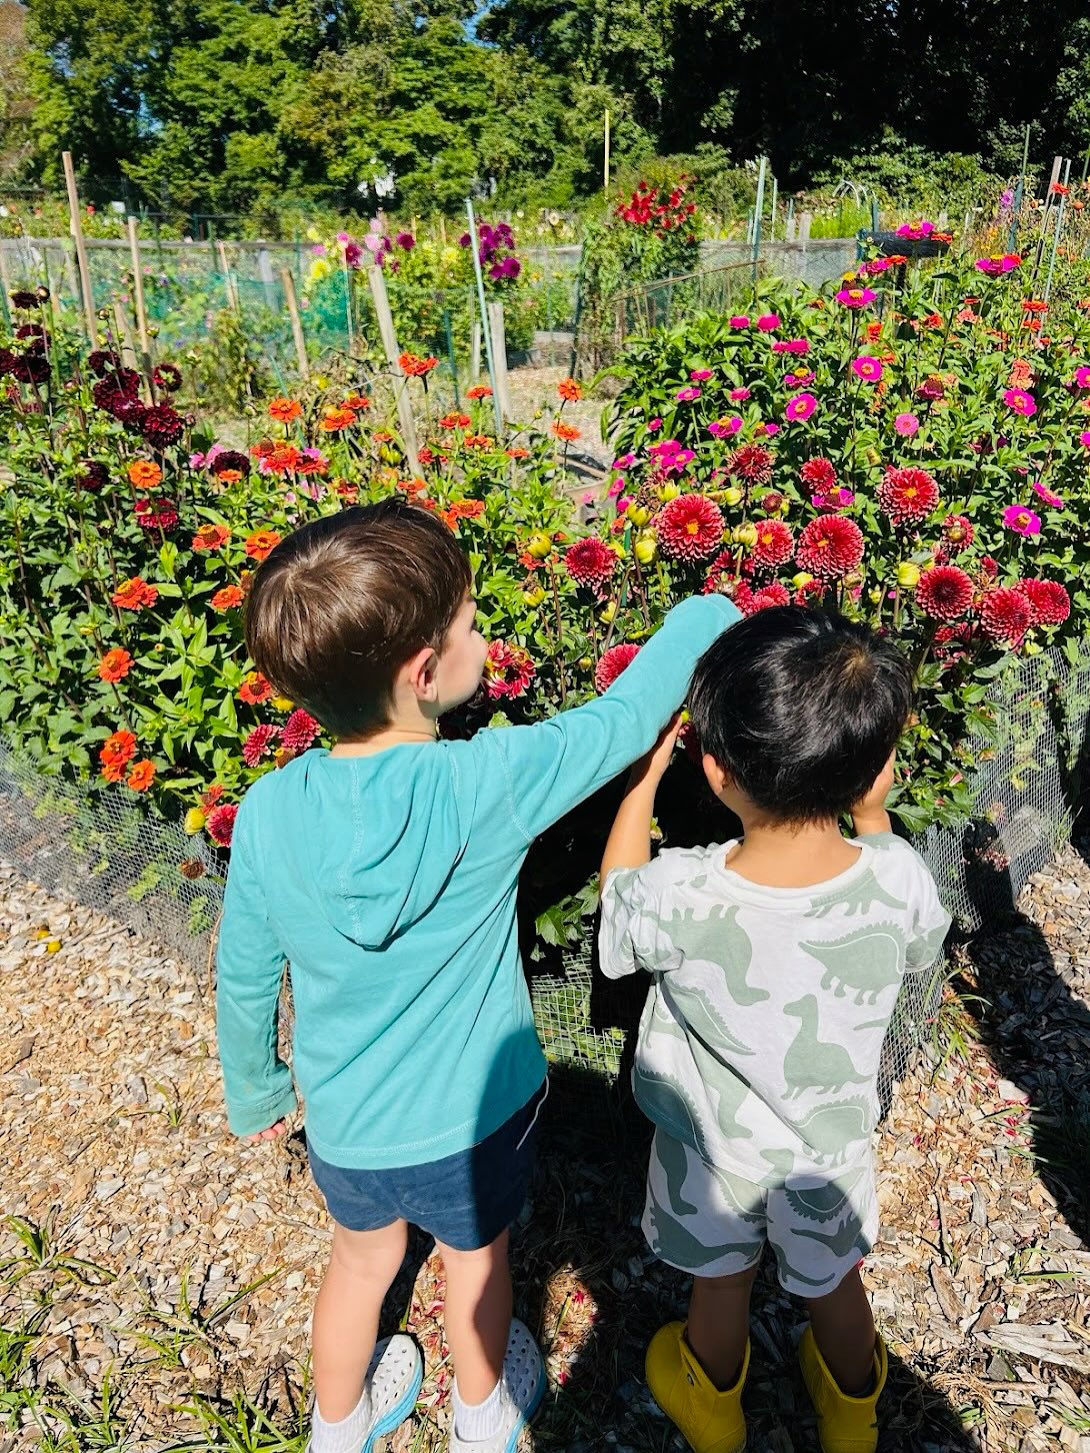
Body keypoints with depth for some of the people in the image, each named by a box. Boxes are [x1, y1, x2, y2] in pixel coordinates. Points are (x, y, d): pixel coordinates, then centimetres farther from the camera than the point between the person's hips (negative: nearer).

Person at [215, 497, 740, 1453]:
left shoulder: (268, 813, -21)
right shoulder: (487, 785, -31)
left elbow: (245, 979, -7)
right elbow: (627, 717, -17)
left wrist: (254, 1092, 13)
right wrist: (709, 614, 1)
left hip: (344, 1123, 3)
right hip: (472, 1114, -2)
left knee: (363, 1262, 31)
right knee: (476, 1259, 28)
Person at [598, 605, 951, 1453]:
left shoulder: (677, 896, -37)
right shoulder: (897, 879, -31)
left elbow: (616, 901, -11)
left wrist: (645, 773, -4)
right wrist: (873, 817, -1)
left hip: (714, 1150, -1)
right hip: (830, 1148, 1)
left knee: (722, 1285, 29)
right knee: (836, 1286, 30)